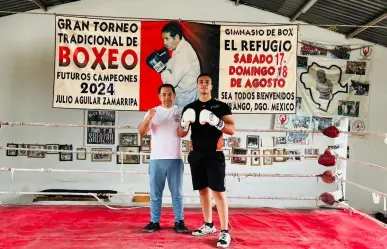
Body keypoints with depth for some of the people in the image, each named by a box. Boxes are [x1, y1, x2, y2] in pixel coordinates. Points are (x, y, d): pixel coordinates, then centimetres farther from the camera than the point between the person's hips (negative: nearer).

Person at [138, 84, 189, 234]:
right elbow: (141, 132, -3)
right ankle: (154, 221, 15)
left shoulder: (181, 111, 5)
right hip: (156, 159, 1)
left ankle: (179, 221, 14)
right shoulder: (152, 112, 6)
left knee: (177, 193, 6)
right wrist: (148, 118, -21)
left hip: (175, 159, 0)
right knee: (155, 193, 7)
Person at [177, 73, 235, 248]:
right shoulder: (189, 108, 11)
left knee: (218, 191, -8)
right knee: (203, 190, 11)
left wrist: (216, 122, -23)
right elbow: (181, 134, 9)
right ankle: (208, 225, 23)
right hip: (196, 155, 4)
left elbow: (232, 130, -6)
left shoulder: (221, 106, 0)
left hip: (214, 154, -4)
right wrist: (185, 122, -13)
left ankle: (225, 231, -5)